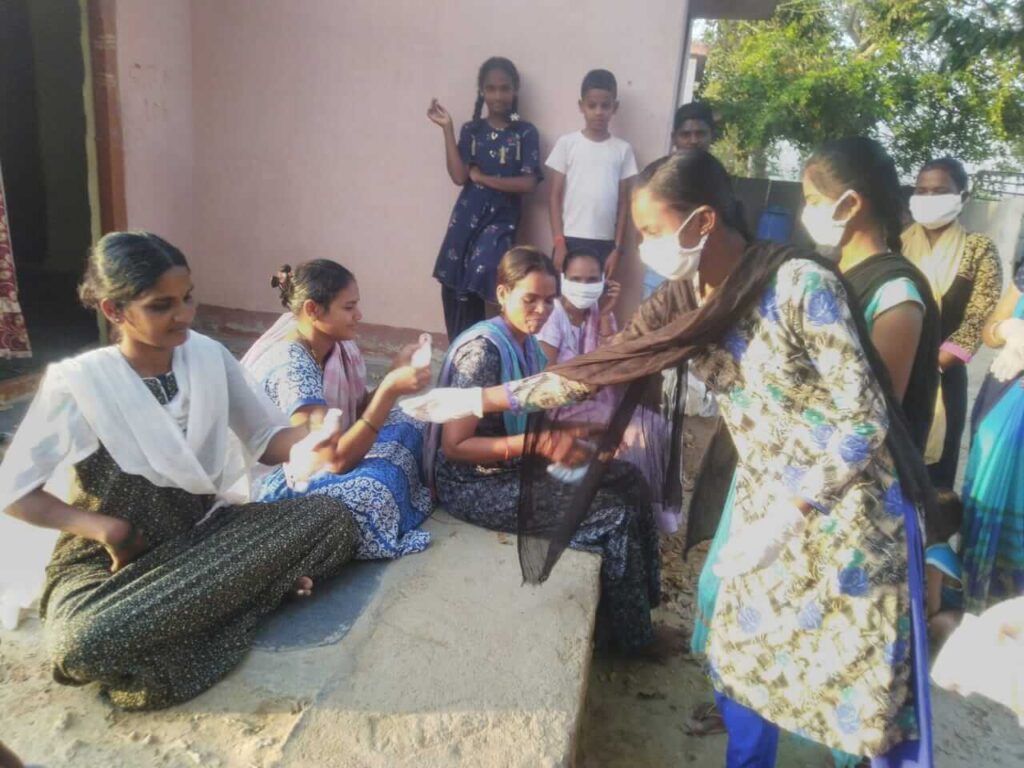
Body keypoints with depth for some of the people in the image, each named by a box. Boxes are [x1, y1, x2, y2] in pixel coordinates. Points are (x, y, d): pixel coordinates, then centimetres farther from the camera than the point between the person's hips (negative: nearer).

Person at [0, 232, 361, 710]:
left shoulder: (209, 356, -5)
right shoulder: (78, 383, -15)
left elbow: (265, 437, 0)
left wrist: (308, 445, -23)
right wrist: (108, 529, -19)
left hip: (204, 531, 3)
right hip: (112, 557, -3)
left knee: (331, 518, -18)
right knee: (84, 643, -38)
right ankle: (253, 586, -18)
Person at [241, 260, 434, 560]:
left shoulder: (334, 344, -4)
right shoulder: (289, 366, -29)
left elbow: (358, 414, 4)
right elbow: (336, 459, -33)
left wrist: (396, 372, -11)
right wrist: (389, 389, -37)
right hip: (280, 481, -8)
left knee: (405, 426, 0)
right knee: (376, 485, -32)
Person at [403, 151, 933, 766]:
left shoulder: (802, 284, -23)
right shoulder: (685, 301, -4)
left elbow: (863, 421, -20)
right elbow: (595, 369, -1)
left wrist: (780, 521, -25)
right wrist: (476, 399, -1)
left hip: (846, 508, -5)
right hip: (768, 502, 6)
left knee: (866, 680, 8)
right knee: (742, 662, 16)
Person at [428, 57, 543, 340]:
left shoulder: (526, 133, 0)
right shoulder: (471, 130, 6)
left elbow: (527, 183, -9)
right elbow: (459, 176, -7)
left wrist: (483, 177, -7)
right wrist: (447, 128, -8)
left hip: (501, 219, -3)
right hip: (467, 216, 3)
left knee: (474, 287, -17)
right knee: (453, 288, 4)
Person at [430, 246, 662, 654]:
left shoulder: (526, 344, 3)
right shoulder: (483, 350, -23)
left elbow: (529, 420, 10)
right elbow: (453, 446, -24)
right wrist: (531, 444, -31)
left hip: (517, 467, 9)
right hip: (476, 485, -9)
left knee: (628, 478, 6)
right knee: (617, 516, -12)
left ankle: (644, 605, 19)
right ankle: (628, 635, 11)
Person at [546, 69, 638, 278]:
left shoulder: (623, 150, 6)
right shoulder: (567, 143, 1)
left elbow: (623, 203, 6)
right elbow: (555, 196, 1)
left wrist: (618, 248, 1)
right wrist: (559, 242, -7)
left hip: (604, 243, 2)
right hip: (570, 240, -1)